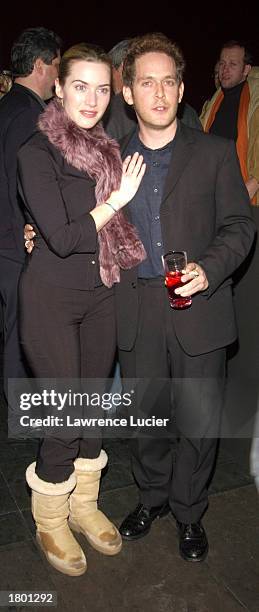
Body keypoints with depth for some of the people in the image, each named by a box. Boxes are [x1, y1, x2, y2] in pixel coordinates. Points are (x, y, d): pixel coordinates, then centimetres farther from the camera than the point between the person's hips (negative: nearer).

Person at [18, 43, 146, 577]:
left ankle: (84, 504, 36)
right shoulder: (37, 153, -12)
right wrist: (115, 200, -14)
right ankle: (50, 521, 26)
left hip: (100, 293, 6)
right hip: (51, 297, -6)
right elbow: (62, 238, -19)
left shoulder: (108, 149, 8)